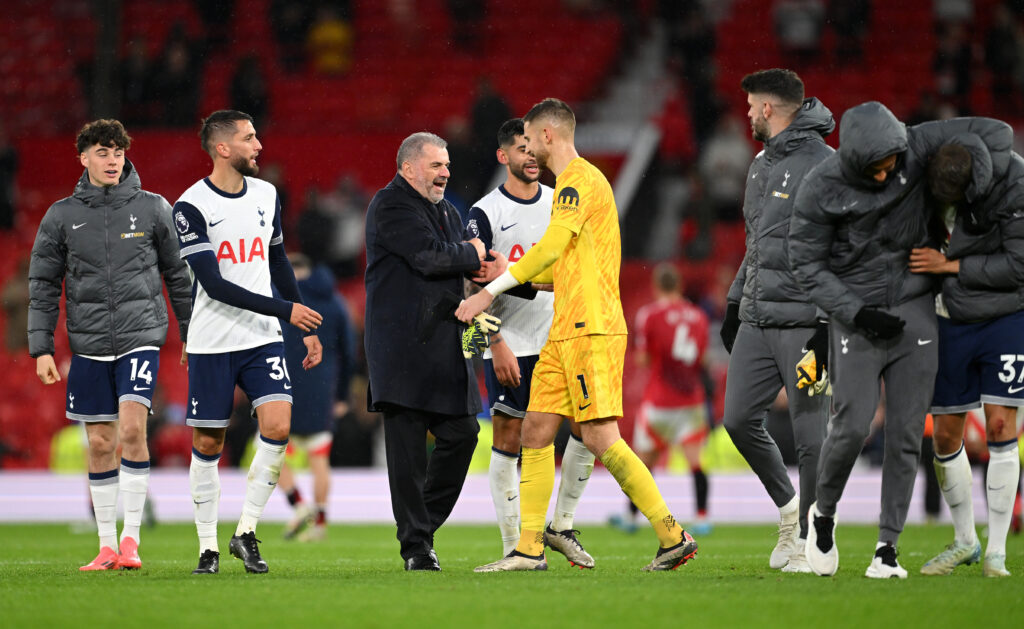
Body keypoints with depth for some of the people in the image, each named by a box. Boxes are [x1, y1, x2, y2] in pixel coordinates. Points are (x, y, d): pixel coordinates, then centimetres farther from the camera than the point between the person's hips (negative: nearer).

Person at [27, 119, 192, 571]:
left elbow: (178, 275, 10)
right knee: (100, 444, 4)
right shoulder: (61, 216, 5)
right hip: (89, 345, 2)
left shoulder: (153, 208, 2)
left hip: (141, 337, -2)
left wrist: (191, 336, 10)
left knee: (132, 429, -17)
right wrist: (41, 348, 1)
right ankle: (107, 545, 12)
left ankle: (131, 539, -13)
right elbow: (43, 285, 8)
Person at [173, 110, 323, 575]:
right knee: (208, 444, 1)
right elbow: (214, 285, -17)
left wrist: (308, 330, 20)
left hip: (263, 339, 4)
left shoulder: (266, 195, 9)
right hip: (212, 343, -4)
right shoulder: (192, 206, -11)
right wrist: (285, 309, -18)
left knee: (278, 426, -14)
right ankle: (209, 547, 13)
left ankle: (247, 531, -1)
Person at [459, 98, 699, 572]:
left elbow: (550, 249, -16)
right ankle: (530, 549, 7)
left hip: (591, 328, -10)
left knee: (599, 436, -13)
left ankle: (673, 536, -11)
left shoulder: (581, 181, -8)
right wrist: (509, 274, 18)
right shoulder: (568, 185, 23)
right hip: (565, 332, 10)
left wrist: (492, 291, -11)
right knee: (536, 429, 6)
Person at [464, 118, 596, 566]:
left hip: (559, 339, 4)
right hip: (510, 346, -4)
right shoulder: (486, 213, -4)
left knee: (588, 425, -4)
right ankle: (514, 547, 2)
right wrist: (497, 346, -15)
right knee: (508, 441, -3)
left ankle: (561, 526, 12)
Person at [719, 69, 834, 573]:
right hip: (757, 319, 8)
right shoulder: (762, 164, 17)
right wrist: (736, 302, 23)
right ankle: (787, 507, 24)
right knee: (739, 419, 5)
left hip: (803, 320, -8)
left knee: (809, 433, -4)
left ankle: (812, 540, 5)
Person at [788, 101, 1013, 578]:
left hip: (914, 310, 2)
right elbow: (807, 266, -7)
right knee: (852, 427, -12)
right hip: (855, 312, -2)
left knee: (906, 433, -1)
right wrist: (857, 314, -16)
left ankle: (887, 547, 6)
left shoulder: (913, 148, -9)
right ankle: (823, 514, 15)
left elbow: (995, 133, -3)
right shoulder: (821, 189, -14)